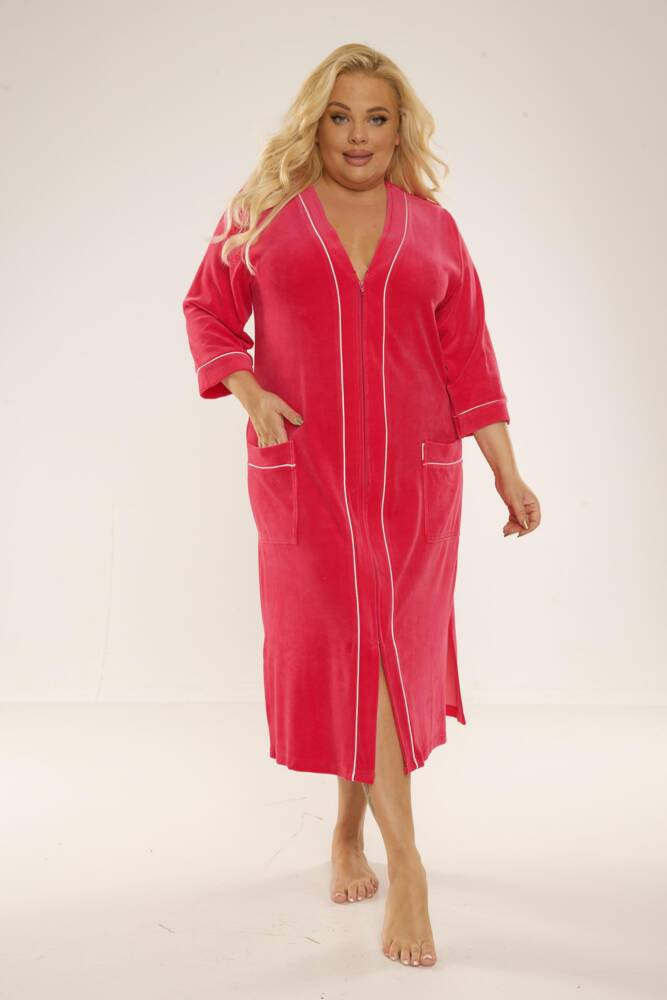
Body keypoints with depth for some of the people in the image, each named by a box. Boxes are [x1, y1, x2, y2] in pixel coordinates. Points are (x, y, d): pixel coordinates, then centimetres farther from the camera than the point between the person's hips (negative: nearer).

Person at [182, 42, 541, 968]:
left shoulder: (433, 229, 8)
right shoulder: (263, 211, 6)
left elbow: (469, 358, 6)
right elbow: (208, 309, 9)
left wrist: (508, 474, 0)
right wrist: (248, 391, -10)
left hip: (413, 474, 2)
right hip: (305, 470, -1)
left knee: (390, 646, 5)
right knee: (346, 645, -2)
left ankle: (350, 829, 27)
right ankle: (403, 860, 7)